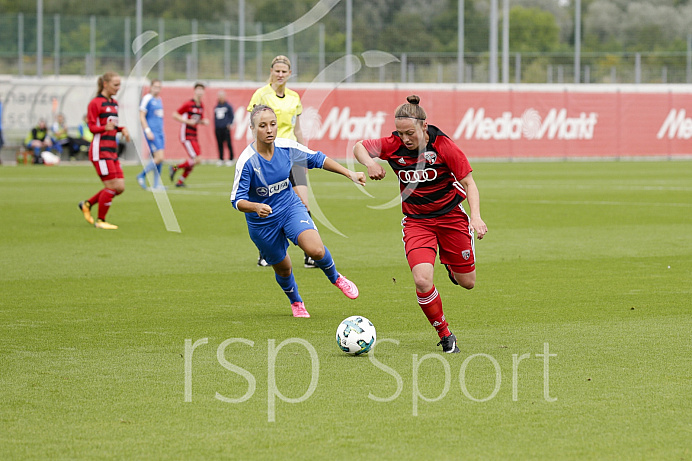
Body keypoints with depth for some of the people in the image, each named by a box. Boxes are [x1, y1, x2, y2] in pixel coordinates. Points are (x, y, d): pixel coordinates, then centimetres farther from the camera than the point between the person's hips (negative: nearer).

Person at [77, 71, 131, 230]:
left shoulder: (114, 103, 17)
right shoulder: (95, 103, -9)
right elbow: (92, 127, -12)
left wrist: (122, 129, 6)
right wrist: (106, 127, -30)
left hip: (112, 150, 9)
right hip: (100, 150, -9)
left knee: (120, 187, 3)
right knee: (112, 186, -10)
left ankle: (87, 204, 20)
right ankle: (100, 220, 4)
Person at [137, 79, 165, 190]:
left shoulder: (159, 100, 16)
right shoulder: (147, 99, -9)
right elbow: (141, 116, -12)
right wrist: (147, 131, -18)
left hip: (160, 132, 8)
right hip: (152, 133, -8)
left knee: (159, 159, 5)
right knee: (159, 158, -15)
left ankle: (157, 184, 10)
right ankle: (141, 176, -1)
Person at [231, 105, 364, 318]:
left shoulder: (287, 147, -14)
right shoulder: (246, 161, -24)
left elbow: (317, 159, 3)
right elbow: (237, 200, -22)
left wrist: (350, 174, -1)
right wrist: (256, 207, -43)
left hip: (291, 207, 1)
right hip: (262, 221, -1)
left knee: (316, 250, -23)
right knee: (283, 268, 13)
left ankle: (335, 277, 10)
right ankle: (296, 302, 46)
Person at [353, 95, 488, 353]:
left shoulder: (443, 146, -18)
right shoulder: (393, 146, -12)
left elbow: (468, 182, -13)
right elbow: (359, 147, 2)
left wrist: (476, 216, -26)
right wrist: (370, 163, -20)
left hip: (450, 214, -1)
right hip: (416, 222, 1)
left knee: (467, 282, 9)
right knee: (422, 280, -21)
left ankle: (451, 266, 47)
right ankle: (445, 335, -1)